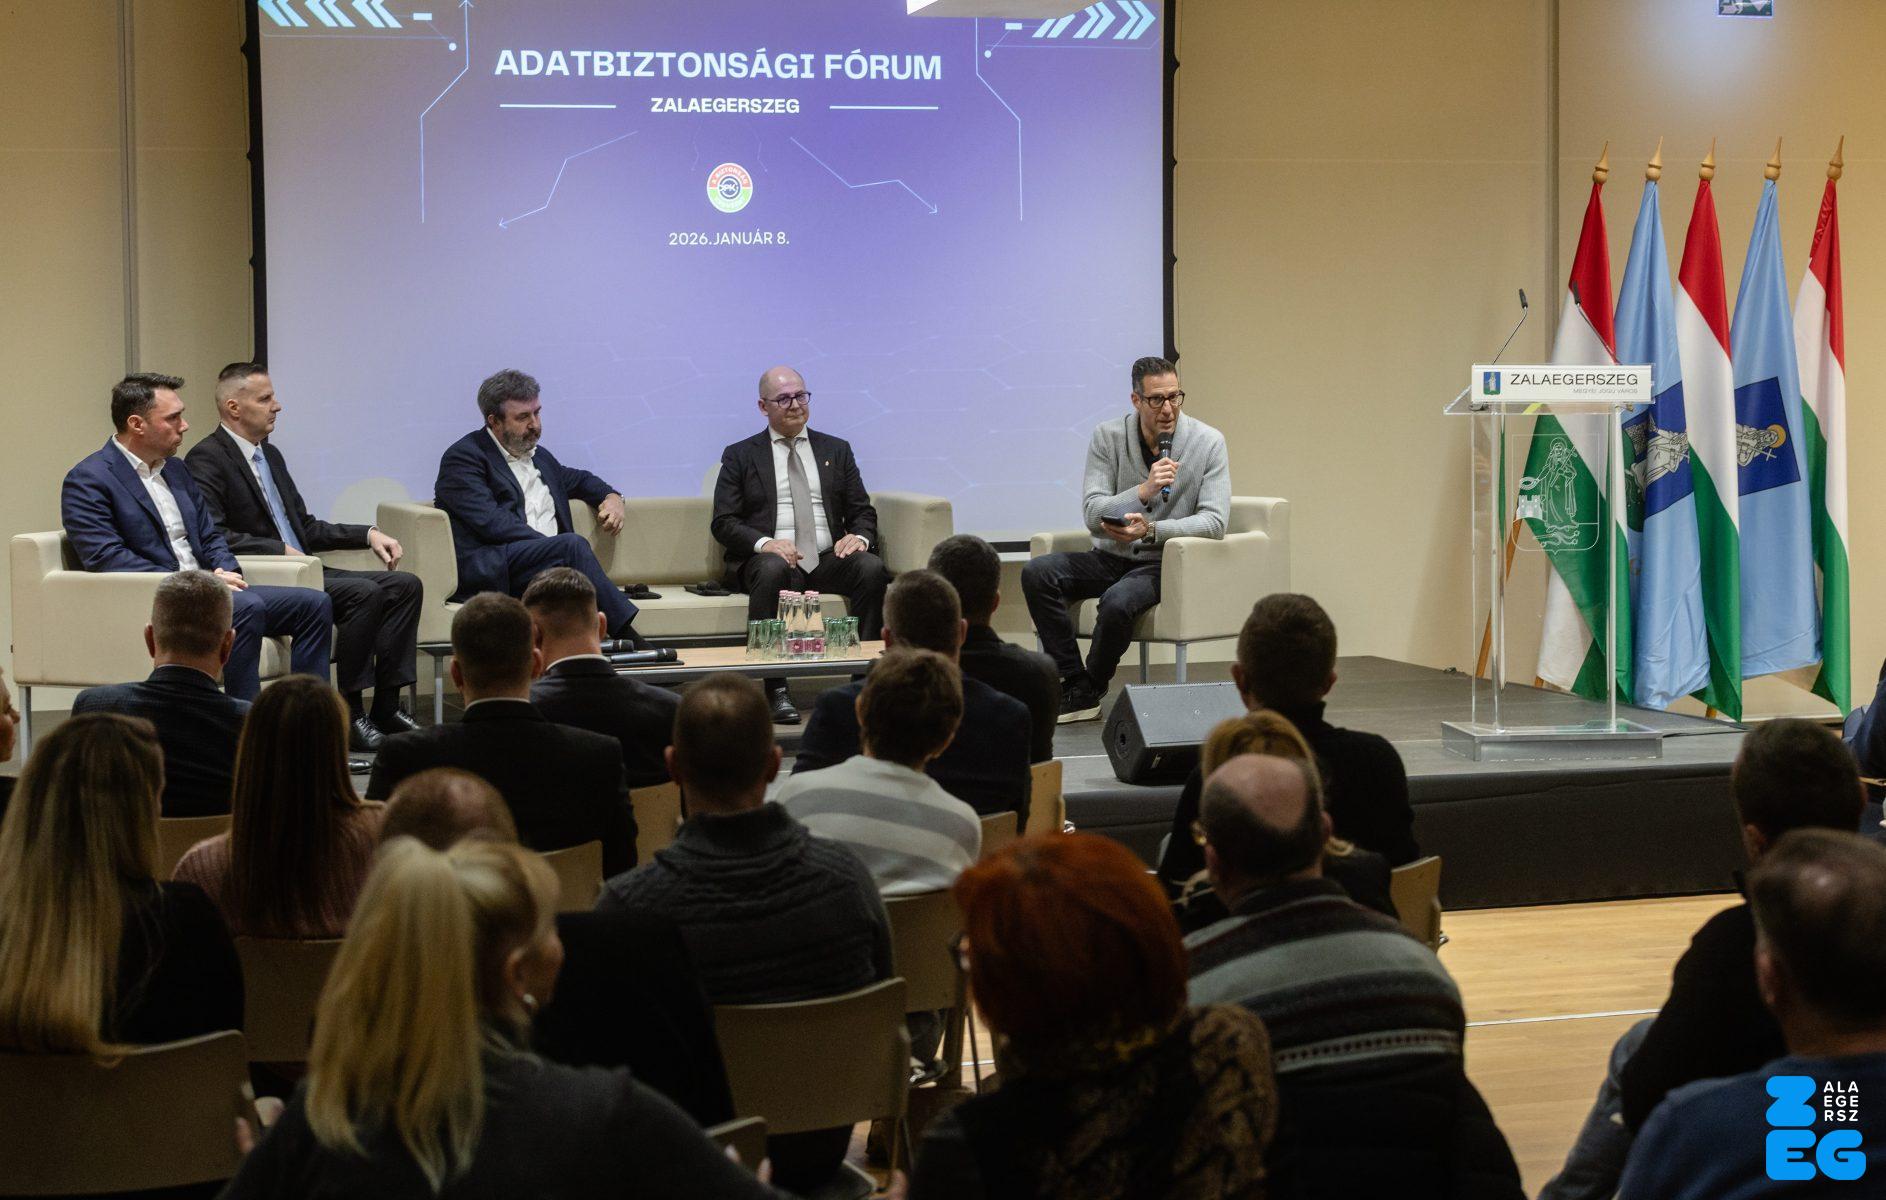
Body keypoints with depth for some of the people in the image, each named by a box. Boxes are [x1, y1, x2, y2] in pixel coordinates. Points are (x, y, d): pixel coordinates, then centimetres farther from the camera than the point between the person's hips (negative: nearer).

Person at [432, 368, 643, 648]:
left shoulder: (539, 456, 26)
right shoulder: (463, 457, 2)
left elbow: (576, 479, 46)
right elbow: (491, 521, -11)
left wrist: (612, 496, 23)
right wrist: (556, 546, -14)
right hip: (486, 569, -6)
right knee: (573, 544, -30)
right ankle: (630, 639, -30)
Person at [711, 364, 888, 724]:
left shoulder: (836, 450, 19)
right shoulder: (740, 457, 11)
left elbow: (863, 511, 15)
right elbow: (724, 522, 2)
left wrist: (859, 536, -10)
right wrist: (764, 543, -18)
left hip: (828, 560, 3)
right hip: (769, 559, -3)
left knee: (872, 567, -29)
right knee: (772, 570, -39)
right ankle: (776, 690, -38)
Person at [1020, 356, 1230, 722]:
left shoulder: (1208, 442, -6)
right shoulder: (1108, 438, -1)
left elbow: (1214, 521, -13)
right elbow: (1093, 516, -8)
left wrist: (1150, 530, -27)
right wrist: (1143, 492, -25)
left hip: (1164, 564, -3)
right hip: (1111, 556, 3)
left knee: (1117, 602, -35)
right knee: (1037, 573, -22)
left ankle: (1091, 690, -8)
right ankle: (1075, 685, -16)